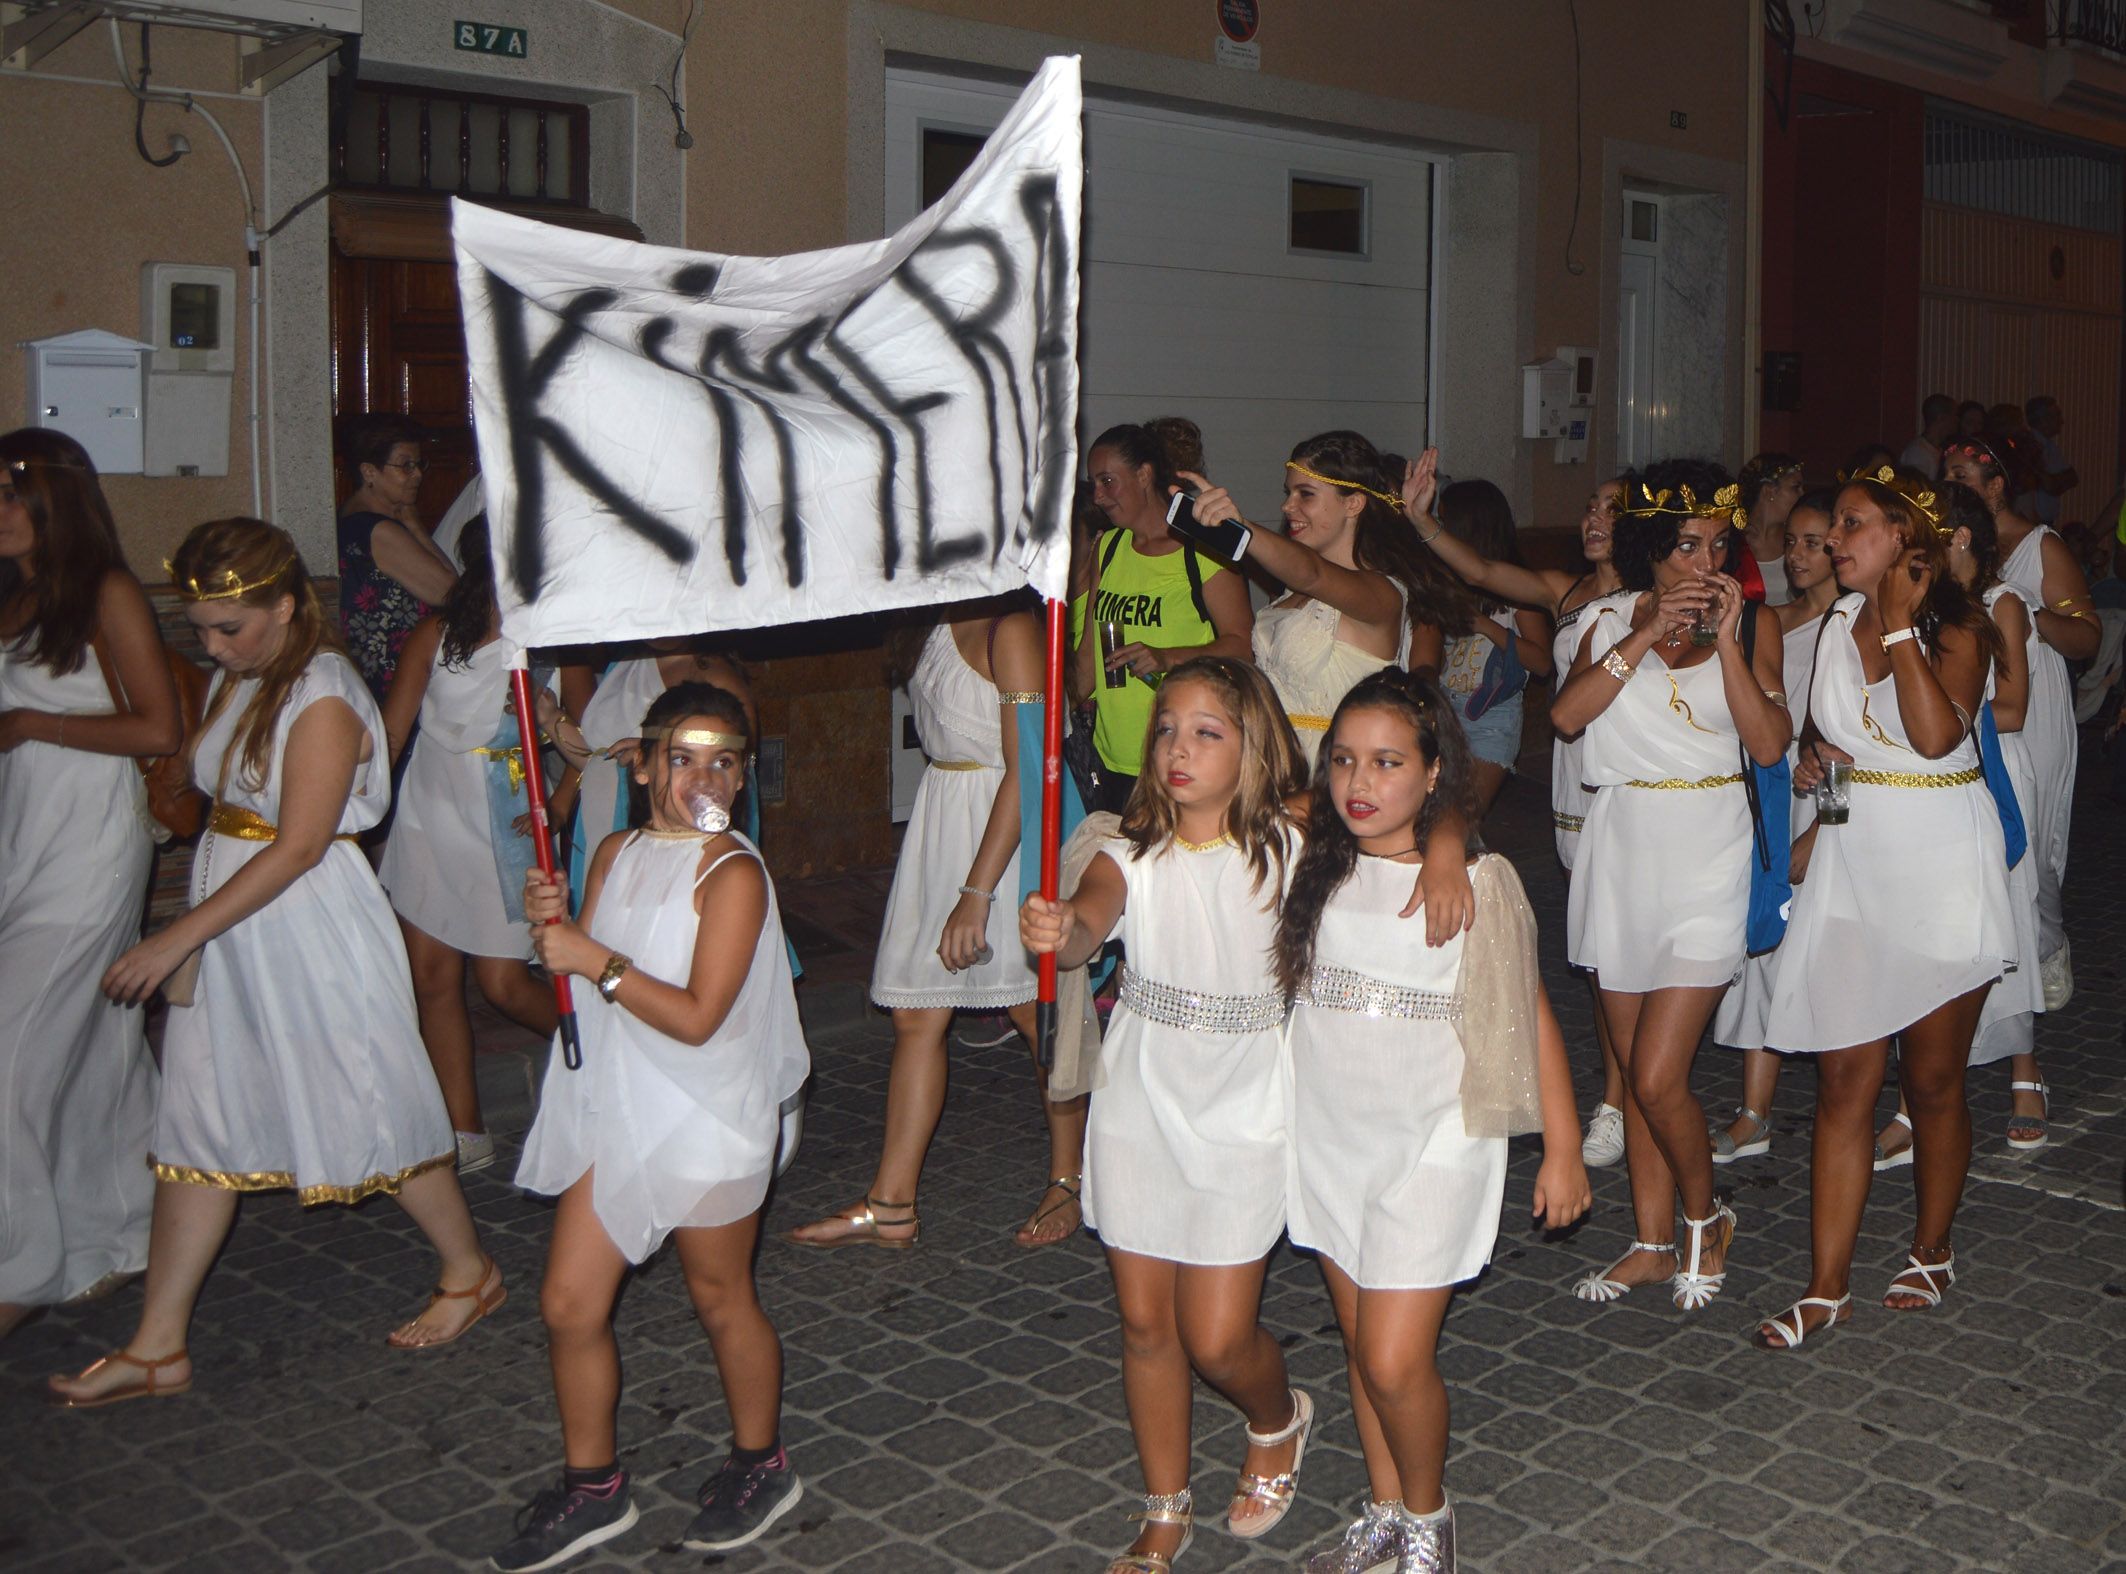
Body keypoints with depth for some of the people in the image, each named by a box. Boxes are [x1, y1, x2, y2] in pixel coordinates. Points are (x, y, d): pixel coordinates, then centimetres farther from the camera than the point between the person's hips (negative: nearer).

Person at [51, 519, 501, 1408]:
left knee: (369, 1112, 4)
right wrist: (188, 940, 8)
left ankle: (470, 1274, 26)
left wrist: (179, 937, -20)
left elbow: (299, 846, -21)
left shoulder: (323, 698, -17)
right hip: (230, 922, 8)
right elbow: (226, 807, 12)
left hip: (310, 927, -8)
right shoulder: (235, 681, 9)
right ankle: (157, 1349, 17)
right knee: (197, 1125, 9)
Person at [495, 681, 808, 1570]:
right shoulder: (617, 855, 6)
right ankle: (592, 1486, 26)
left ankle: (760, 1467, 33)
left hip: (704, 1123, -6)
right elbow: (585, 978, 12)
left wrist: (596, 960, -23)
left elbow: (697, 1016, -22)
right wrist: (554, 924, -7)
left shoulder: (733, 874, -15)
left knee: (720, 1297, 11)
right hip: (613, 1109, 6)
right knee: (570, 1303, 8)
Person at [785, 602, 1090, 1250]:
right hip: (941, 813, 9)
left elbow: (1025, 771, -21)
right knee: (915, 1013, 7)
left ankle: (1069, 1179, 22)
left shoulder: (1011, 630, -17)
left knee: (1037, 1013, 4)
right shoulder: (937, 626, 10)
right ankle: (891, 1204, 13)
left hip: (1006, 831, -8)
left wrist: (976, 892, -23)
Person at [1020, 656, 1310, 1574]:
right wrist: (1057, 929, -50)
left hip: (1243, 1122, -2)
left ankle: (1279, 1422, 35)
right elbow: (1090, 918, -28)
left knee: (1217, 1337, -1)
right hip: (1139, 1112, 2)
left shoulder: (1286, 851, -8)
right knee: (1145, 1322, 11)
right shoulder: (1133, 854, -9)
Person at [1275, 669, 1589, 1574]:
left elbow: (1531, 1016, -5)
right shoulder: (1315, 871, 2)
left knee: (1395, 1360, -7)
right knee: (1360, 1344, 14)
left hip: (1432, 1144, -4)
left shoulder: (1476, 882, -10)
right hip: (1328, 1137, 5)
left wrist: (1562, 1150, -3)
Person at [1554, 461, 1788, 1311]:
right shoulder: (1613, 620, 7)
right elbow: (1567, 713, -10)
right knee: (1636, 1073, 10)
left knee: (1658, 1077, -9)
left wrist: (1725, 636, -14)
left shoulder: (1753, 621, 2)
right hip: (1623, 850, 3)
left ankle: (1705, 1216, 17)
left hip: (1706, 858, -3)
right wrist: (1647, 636, -17)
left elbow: (1770, 744, -10)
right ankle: (1653, 1241, 24)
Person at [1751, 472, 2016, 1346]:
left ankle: (1932, 1250, 30)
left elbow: (1937, 734, -25)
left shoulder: (1957, 625, -7)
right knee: (1844, 1081, 1)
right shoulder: (1839, 621, 9)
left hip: (1940, 867, -4)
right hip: (1852, 864, 4)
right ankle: (1827, 1285, 5)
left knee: (1933, 1079, 8)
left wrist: (1901, 621, -19)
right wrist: (1812, 758, 5)